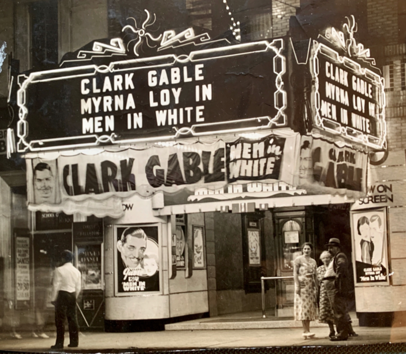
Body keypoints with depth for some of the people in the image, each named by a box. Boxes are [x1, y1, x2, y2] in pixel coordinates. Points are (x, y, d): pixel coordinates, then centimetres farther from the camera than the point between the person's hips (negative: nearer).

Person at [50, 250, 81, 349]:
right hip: (72, 295, 6)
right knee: (72, 318, 10)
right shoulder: (76, 271, 8)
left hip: (62, 294, -6)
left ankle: (59, 343, -5)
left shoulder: (59, 270, -10)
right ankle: (74, 341, 13)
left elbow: (56, 285, -11)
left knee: (60, 320, -3)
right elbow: (78, 287, 10)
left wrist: (54, 299, -4)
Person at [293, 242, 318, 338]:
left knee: (310, 308, 4)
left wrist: (316, 287, 10)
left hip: (311, 286, 6)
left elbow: (315, 275, 17)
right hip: (302, 284, -6)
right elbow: (295, 273, -6)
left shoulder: (313, 261, 18)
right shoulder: (298, 260, 0)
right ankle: (305, 331, -14)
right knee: (303, 306, -11)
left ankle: (307, 330, 6)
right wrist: (297, 285, -16)